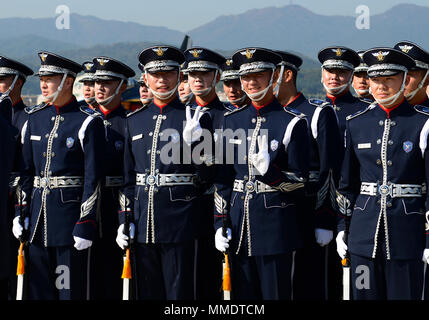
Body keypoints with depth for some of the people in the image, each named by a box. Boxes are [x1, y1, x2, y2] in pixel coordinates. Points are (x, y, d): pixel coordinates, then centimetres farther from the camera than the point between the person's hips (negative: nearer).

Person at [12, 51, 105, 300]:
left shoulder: (87, 122, -8)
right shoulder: (35, 119, 10)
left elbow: (93, 178, -11)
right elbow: (27, 169, 14)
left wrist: (86, 223, -14)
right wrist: (22, 212, 7)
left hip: (70, 211, -6)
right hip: (39, 210, 6)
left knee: (71, 288, 0)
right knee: (39, 287, 9)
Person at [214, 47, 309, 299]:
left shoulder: (293, 123, -4)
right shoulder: (232, 121, 10)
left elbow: (301, 181, -4)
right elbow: (222, 179, 13)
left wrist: (270, 172, -23)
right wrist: (220, 222, 6)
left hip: (275, 225, -4)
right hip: (239, 224, 5)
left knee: (276, 293, 0)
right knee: (243, 295, 9)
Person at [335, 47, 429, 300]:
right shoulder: (356, 124, 8)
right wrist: (343, 228, 11)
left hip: (407, 233, -3)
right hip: (365, 230, 3)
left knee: (405, 295, 1)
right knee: (365, 295, 6)